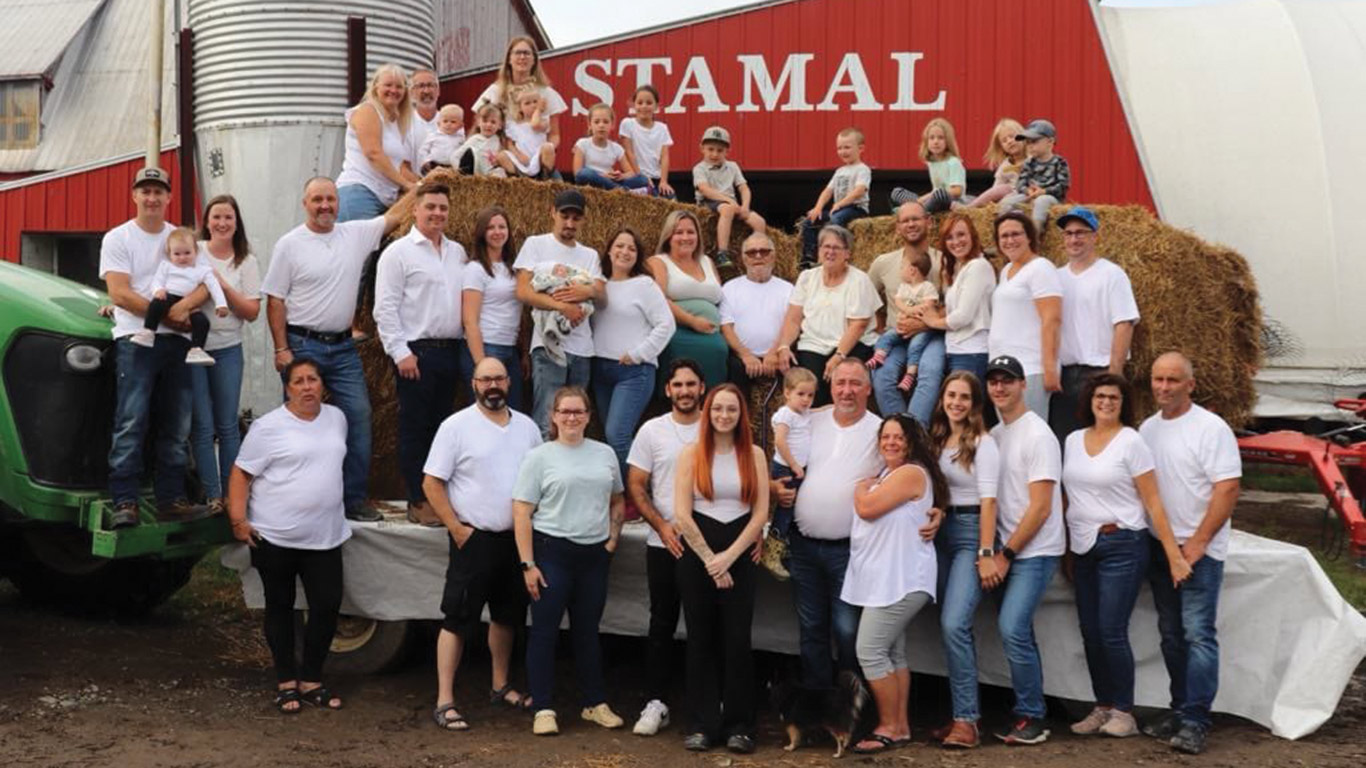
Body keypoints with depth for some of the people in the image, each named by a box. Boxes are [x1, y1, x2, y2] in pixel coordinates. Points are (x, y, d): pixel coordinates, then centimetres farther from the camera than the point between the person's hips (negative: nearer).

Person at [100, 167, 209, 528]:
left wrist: (182, 306, -19)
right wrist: (169, 316, -12)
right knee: (131, 424, -9)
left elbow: (205, 284, 1)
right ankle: (124, 501, -7)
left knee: (176, 427, 6)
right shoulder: (118, 239, 2)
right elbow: (120, 295, -9)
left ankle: (171, 498, 13)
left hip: (177, 342, 4)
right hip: (135, 340, -4)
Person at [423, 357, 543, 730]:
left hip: (516, 537, 6)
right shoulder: (456, 426, -8)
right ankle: (444, 702, 0)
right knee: (458, 619, -4)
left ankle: (500, 686, 33)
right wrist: (456, 529, -13)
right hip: (474, 539, -6)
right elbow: (431, 483, -9)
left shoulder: (527, 427, 7)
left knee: (508, 615, 17)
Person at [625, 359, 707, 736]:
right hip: (664, 545, 0)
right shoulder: (652, 431, 2)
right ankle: (655, 703, 12)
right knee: (662, 624, 6)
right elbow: (635, 485, 2)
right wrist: (662, 526, -9)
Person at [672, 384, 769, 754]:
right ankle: (702, 726, 10)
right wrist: (709, 559, -9)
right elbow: (682, 514, -6)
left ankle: (739, 726, 8)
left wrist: (728, 557, -9)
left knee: (737, 640, 0)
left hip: (740, 555, 1)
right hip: (697, 554, -1)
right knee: (701, 640, 4)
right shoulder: (691, 454, 0)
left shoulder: (754, 454, 4)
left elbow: (761, 513, 0)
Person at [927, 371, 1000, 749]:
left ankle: (967, 721, -14)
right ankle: (965, 713, 16)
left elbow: (988, 501, -13)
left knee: (954, 625, -18)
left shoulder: (982, 443, -7)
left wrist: (986, 554, -18)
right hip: (942, 534, 7)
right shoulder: (936, 440, 13)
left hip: (971, 533, -7)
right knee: (952, 629, 9)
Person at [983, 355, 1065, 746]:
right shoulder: (994, 435, 10)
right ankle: (1029, 714, 19)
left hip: (1035, 552, -7)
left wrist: (1006, 554, -13)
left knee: (1012, 629, -16)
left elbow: (1040, 509, -16)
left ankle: (1031, 718, -5)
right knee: (1016, 632, 10)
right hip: (1008, 550, 8)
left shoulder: (1037, 435, -12)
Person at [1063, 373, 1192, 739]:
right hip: (1083, 548, 6)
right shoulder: (1073, 440, 10)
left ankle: (1123, 712, 3)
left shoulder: (1130, 441, -6)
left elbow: (1152, 501, -8)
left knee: (1111, 631, -8)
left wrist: (1174, 554, -13)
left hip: (1122, 545, -6)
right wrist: (1065, 547, 13)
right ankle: (1102, 708, 17)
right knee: (1090, 633, 7)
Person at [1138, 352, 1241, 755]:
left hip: (1199, 548, -6)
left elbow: (1227, 489, -14)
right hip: (1158, 545, 7)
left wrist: (1198, 542, -17)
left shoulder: (1211, 428, -9)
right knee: (1171, 634, 12)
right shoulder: (1147, 428, 11)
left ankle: (1195, 721, -8)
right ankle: (1179, 708, 21)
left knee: (1198, 634, -9)